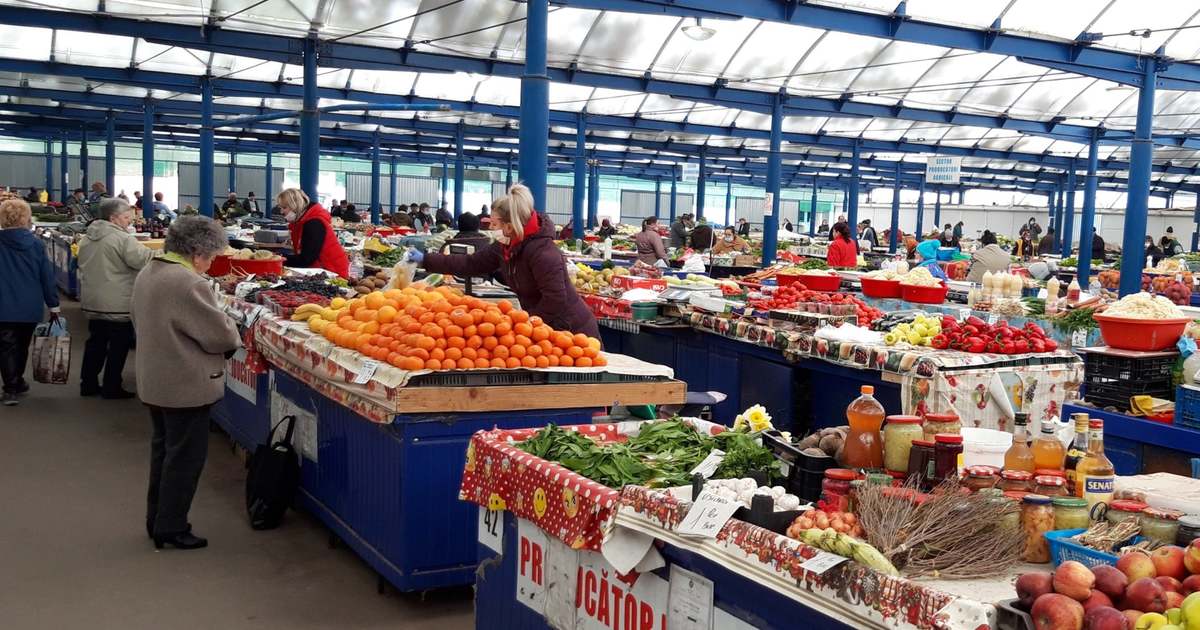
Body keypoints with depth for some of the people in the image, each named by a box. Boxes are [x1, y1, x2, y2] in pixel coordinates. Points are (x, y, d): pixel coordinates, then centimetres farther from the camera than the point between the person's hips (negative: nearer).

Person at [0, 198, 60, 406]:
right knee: (22, 346, 19)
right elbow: (47, 276, -4)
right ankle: (17, 383, 34)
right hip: (30, 307, 2)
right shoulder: (36, 244, -8)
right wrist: (53, 305, 5)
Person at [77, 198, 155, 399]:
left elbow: (82, 267, 20)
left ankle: (88, 384, 22)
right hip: (117, 304, -8)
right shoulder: (122, 239, -18)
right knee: (119, 345, 3)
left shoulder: (87, 238, 11)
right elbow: (145, 259, -24)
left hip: (92, 302, 8)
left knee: (96, 341, 17)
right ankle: (111, 387, 8)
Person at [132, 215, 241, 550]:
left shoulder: (148, 273, 6)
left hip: (155, 380, 10)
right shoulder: (189, 284, -25)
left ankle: (156, 520, 31)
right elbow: (220, 334, -21)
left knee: (163, 448, 20)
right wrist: (234, 336, -1)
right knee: (185, 456, 3)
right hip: (186, 385, -10)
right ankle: (172, 528, 11)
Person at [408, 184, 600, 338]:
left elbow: (555, 299, -29)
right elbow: (471, 264, 9)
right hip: (545, 330, 9)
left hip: (573, 331, -9)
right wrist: (425, 260, 8)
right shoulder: (505, 247, 2)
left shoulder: (542, 251, -26)